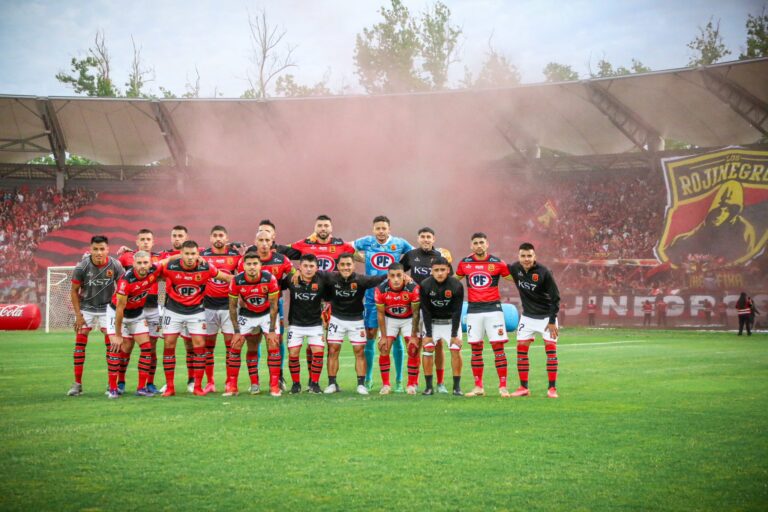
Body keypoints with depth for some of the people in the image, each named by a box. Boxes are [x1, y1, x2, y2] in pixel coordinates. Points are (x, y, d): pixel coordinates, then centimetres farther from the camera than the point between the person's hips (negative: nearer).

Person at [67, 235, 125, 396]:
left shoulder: (115, 265, -15)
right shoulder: (82, 266, -16)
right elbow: (74, 290, -6)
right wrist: (78, 314, -9)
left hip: (107, 309, 0)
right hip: (86, 309, 0)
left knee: (111, 344, -5)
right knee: (80, 344, -4)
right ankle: (77, 384, 4)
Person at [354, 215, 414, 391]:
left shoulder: (400, 243, 0)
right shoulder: (366, 242, 2)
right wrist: (362, 258, 2)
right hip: (372, 296, 1)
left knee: (396, 337, 0)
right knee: (369, 336, 3)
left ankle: (399, 381, 8)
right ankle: (367, 379, 14)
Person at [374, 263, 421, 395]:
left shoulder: (413, 288, -29)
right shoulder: (381, 289, -25)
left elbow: (416, 313, -17)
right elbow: (380, 313, -12)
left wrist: (414, 336, -14)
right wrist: (383, 336, -9)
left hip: (409, 319, -1)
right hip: (390, 319, 1)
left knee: (413, 350, -8)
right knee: (384, 349, -7)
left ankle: (412, 384, 4)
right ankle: (385, 384, 3)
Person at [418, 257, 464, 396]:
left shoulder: (456, 285, -20)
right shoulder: (425, 285, -18)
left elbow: (457, 312, -15)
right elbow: (425, 311, -12)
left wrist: (454, 334, -15)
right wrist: (428, 334, -12)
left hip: (451, 321, -1)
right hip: (432, 321, 1)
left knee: (456, 350, -10)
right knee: (428, 348, -10)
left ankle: (457, 386, -2)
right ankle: (429, 386, -4)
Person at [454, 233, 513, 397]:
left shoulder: (497, 263, -1)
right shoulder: (464, 263, 6)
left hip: (493, 309, -2)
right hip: (473, 310, 2)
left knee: (498, 347, -5)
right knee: (476, 349, 5)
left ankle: (503, 386, -2)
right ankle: (478, 387, 12)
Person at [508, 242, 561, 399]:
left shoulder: (544, 272, -19)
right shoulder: (515, 269, -8)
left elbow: (555, 297, -14)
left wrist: (552, 321, -15)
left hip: (546, 316, -4)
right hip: (527, 316, 4)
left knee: (551, 349, -7)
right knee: (521, 349, 0)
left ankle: (552, 388, -1)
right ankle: (524, 387, 8)